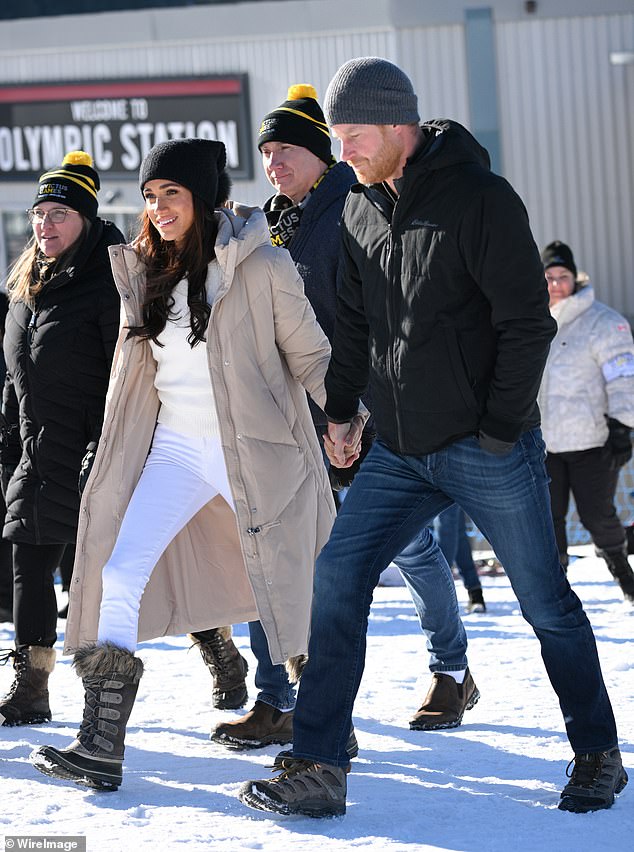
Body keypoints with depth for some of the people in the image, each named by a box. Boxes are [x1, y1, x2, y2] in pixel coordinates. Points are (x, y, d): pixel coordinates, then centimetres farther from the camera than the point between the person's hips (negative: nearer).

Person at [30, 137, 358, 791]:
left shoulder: (260, 267, -9)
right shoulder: (144, 273, 8)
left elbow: (310, 356, -1)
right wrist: (116, 459, 21)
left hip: (256, 451, -5)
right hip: (174, 448, 5)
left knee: (289, 594, 3)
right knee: (120, 573, -11)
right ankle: (101, 748, -13)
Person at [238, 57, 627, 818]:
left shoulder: (480, 198, -13)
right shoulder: (360, 208, 8)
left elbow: (528, 322, -13)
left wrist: (499, 430, -15)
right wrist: (338, 408, 9)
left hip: (488, 449, -6)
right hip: (400, 451, 6)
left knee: (547, 604, 4)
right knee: (336, 581, -6)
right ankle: (317, 770, -4)